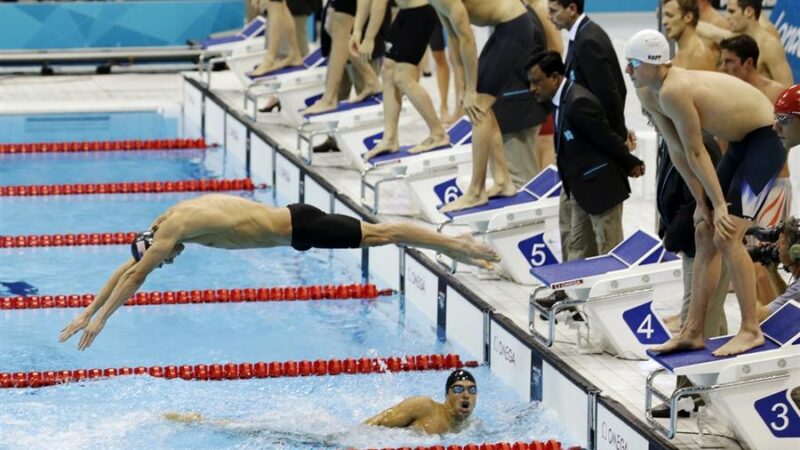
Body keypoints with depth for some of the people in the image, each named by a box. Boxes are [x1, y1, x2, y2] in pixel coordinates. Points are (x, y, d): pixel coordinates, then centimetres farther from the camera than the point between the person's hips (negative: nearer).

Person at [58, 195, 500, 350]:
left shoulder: (173, 227, -16)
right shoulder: (171, 222, 10)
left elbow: (135, 276, -17)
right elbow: (126, 269, 16)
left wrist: (99, 319, -12)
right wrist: (85, 313, 15)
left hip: (295, 228, -8)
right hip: (292, 221, 8)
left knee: (378, 234, -5)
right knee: (378, 233, 12)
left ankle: (457, 246, -2)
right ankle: (456, 245, 18)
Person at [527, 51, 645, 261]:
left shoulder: (579, 102, -24)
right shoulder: (562, 99, 7)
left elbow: (608, 138, -18)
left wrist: (632, 165, -7)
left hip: (601, 186, -10)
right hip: (581, 188, 10)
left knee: (609, 251, -1)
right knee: (576, 250, 14)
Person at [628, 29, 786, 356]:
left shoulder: (674, 91, -30)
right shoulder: (647, 94, -1)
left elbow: (695, 152, -23)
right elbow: (677, 150, 3)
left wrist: (719, 204, -17)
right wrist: (701, 201, 3)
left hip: (768, 138, -10)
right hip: (740, 142, 10)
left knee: (727, 237, -15)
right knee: (705, 234, 8)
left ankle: (751, 331, -6)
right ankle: (693, 332, 13)